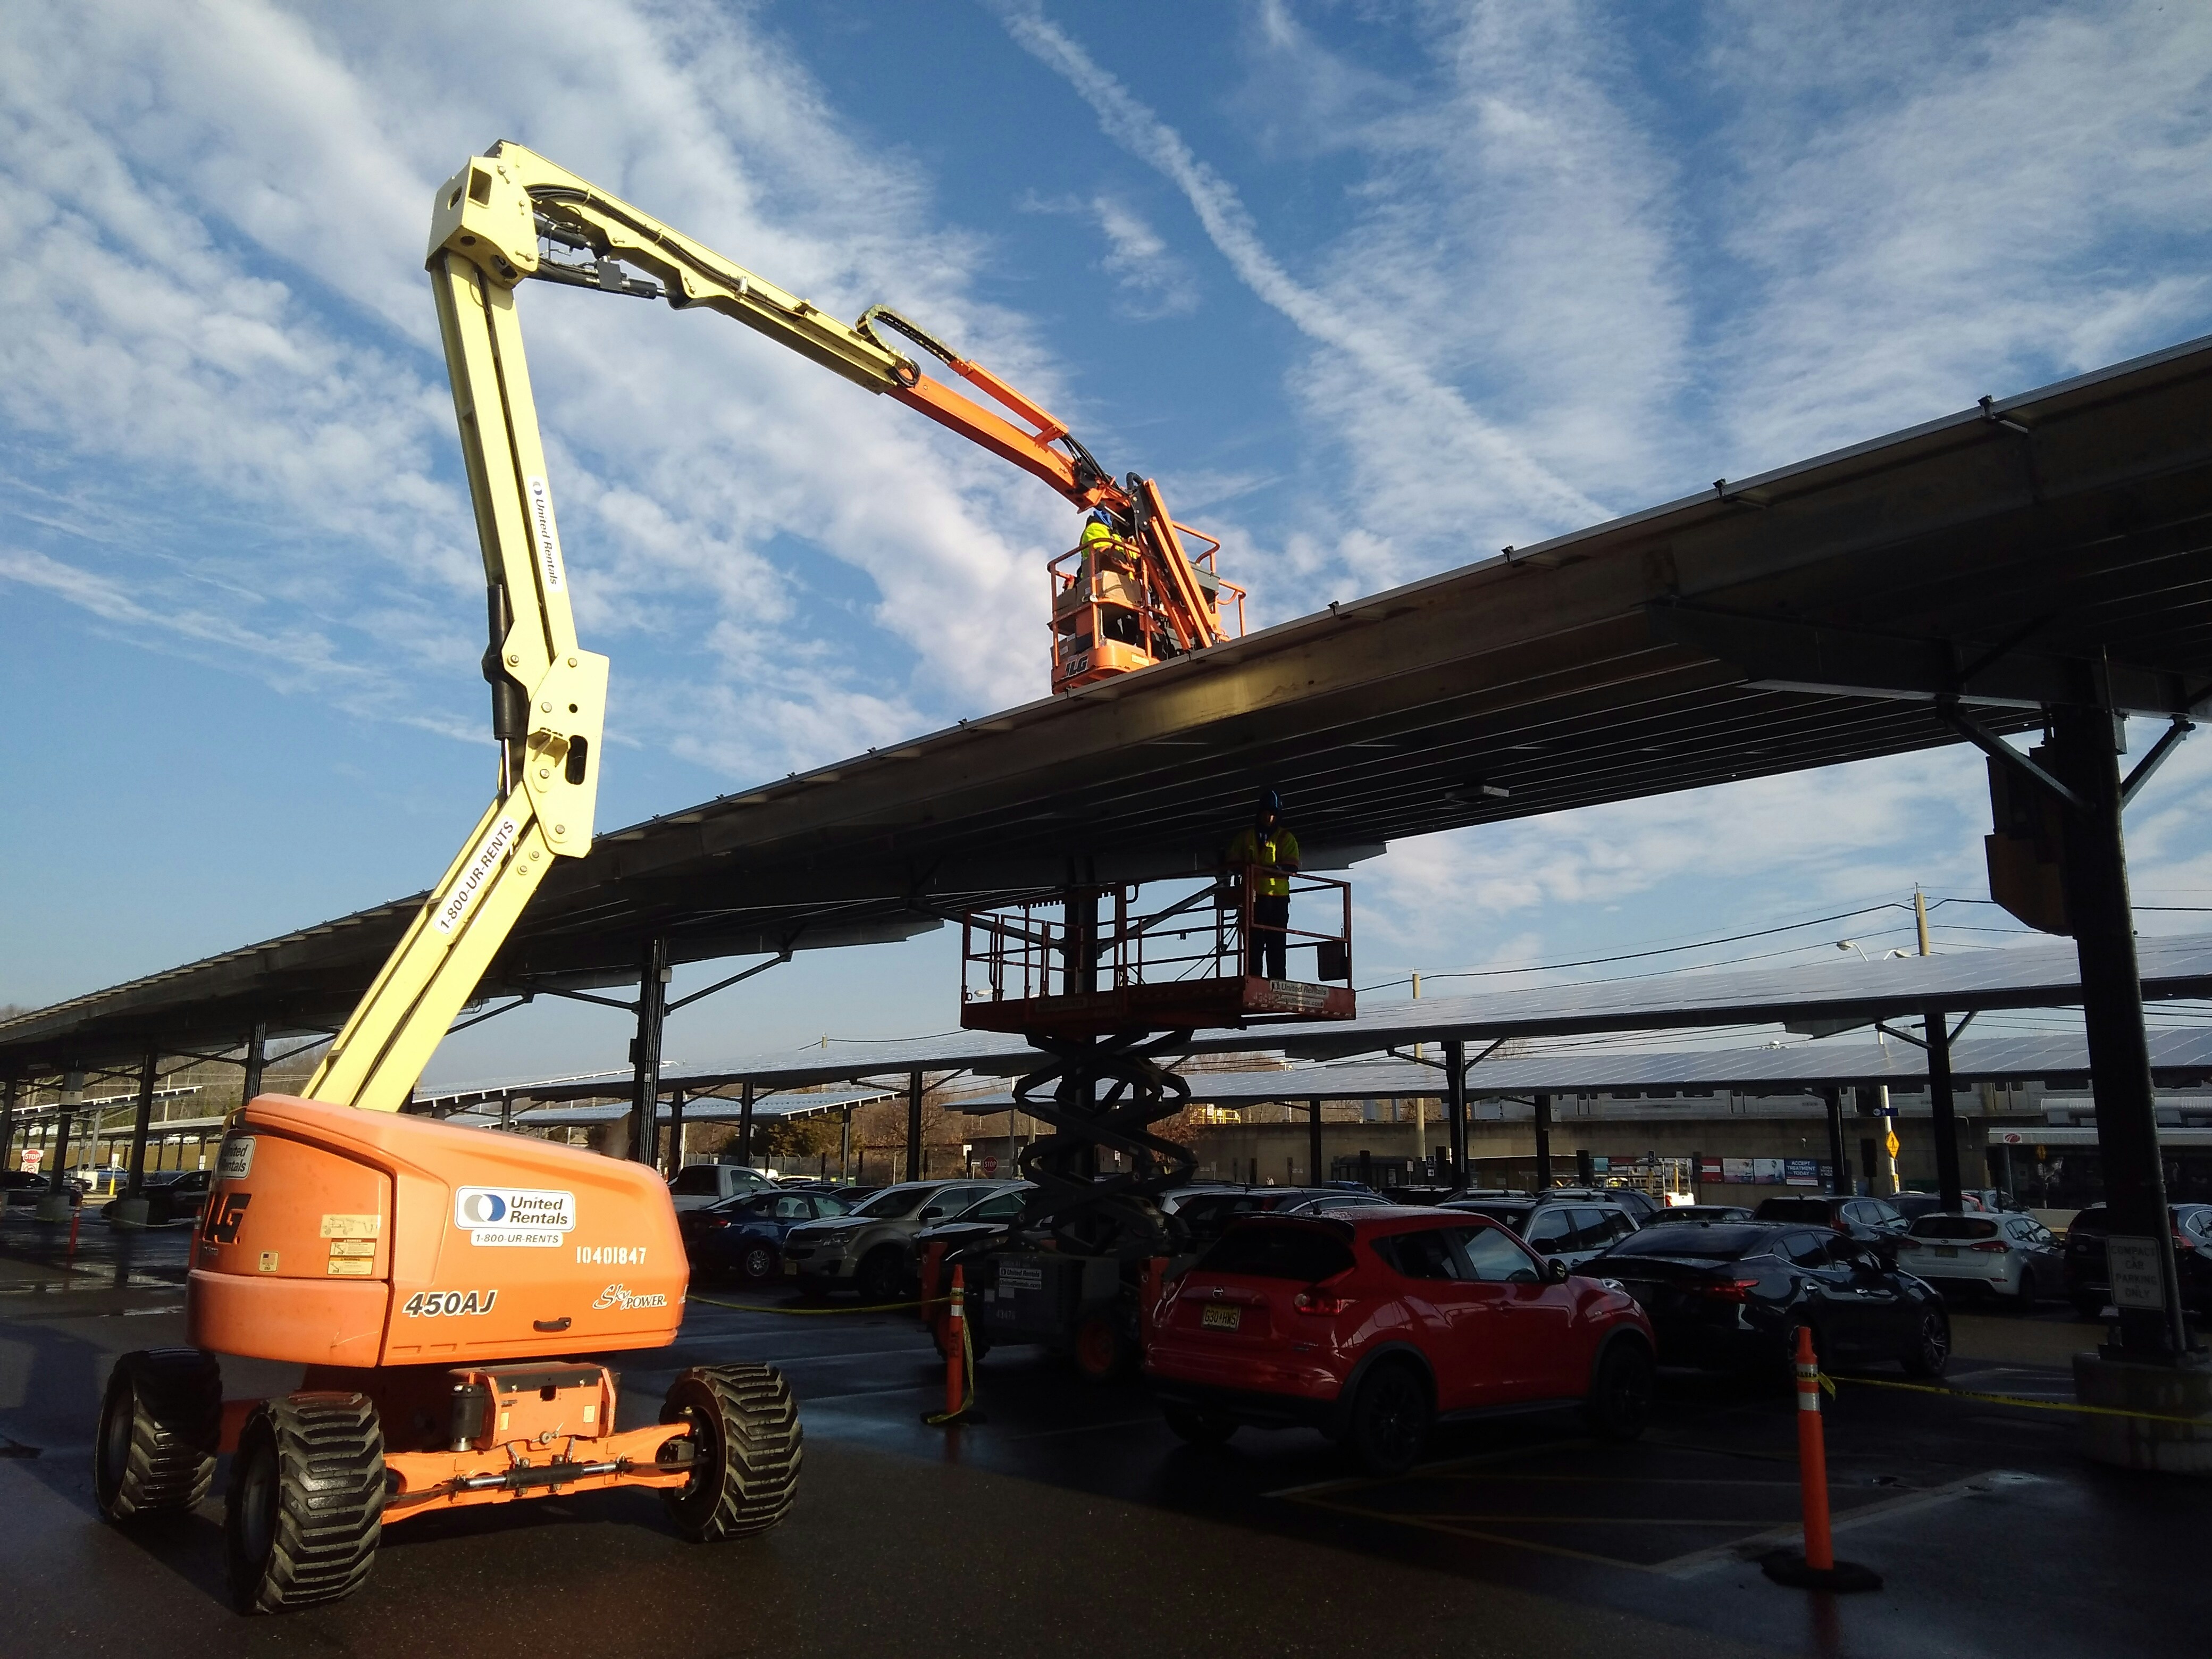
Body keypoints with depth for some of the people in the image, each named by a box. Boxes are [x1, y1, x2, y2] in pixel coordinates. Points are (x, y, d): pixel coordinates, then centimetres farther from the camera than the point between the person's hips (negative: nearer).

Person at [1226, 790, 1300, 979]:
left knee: (1277, 946, -2)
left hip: (1278, 898, -1)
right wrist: (1246, 868, -13)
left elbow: (1292, 868, -3)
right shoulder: (1245, 837, 16)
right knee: (1253, 945, -4)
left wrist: (1265, 870, -18)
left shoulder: (1286, 838, 10)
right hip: (1253, 897, 1)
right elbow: (1233, 863, 11)